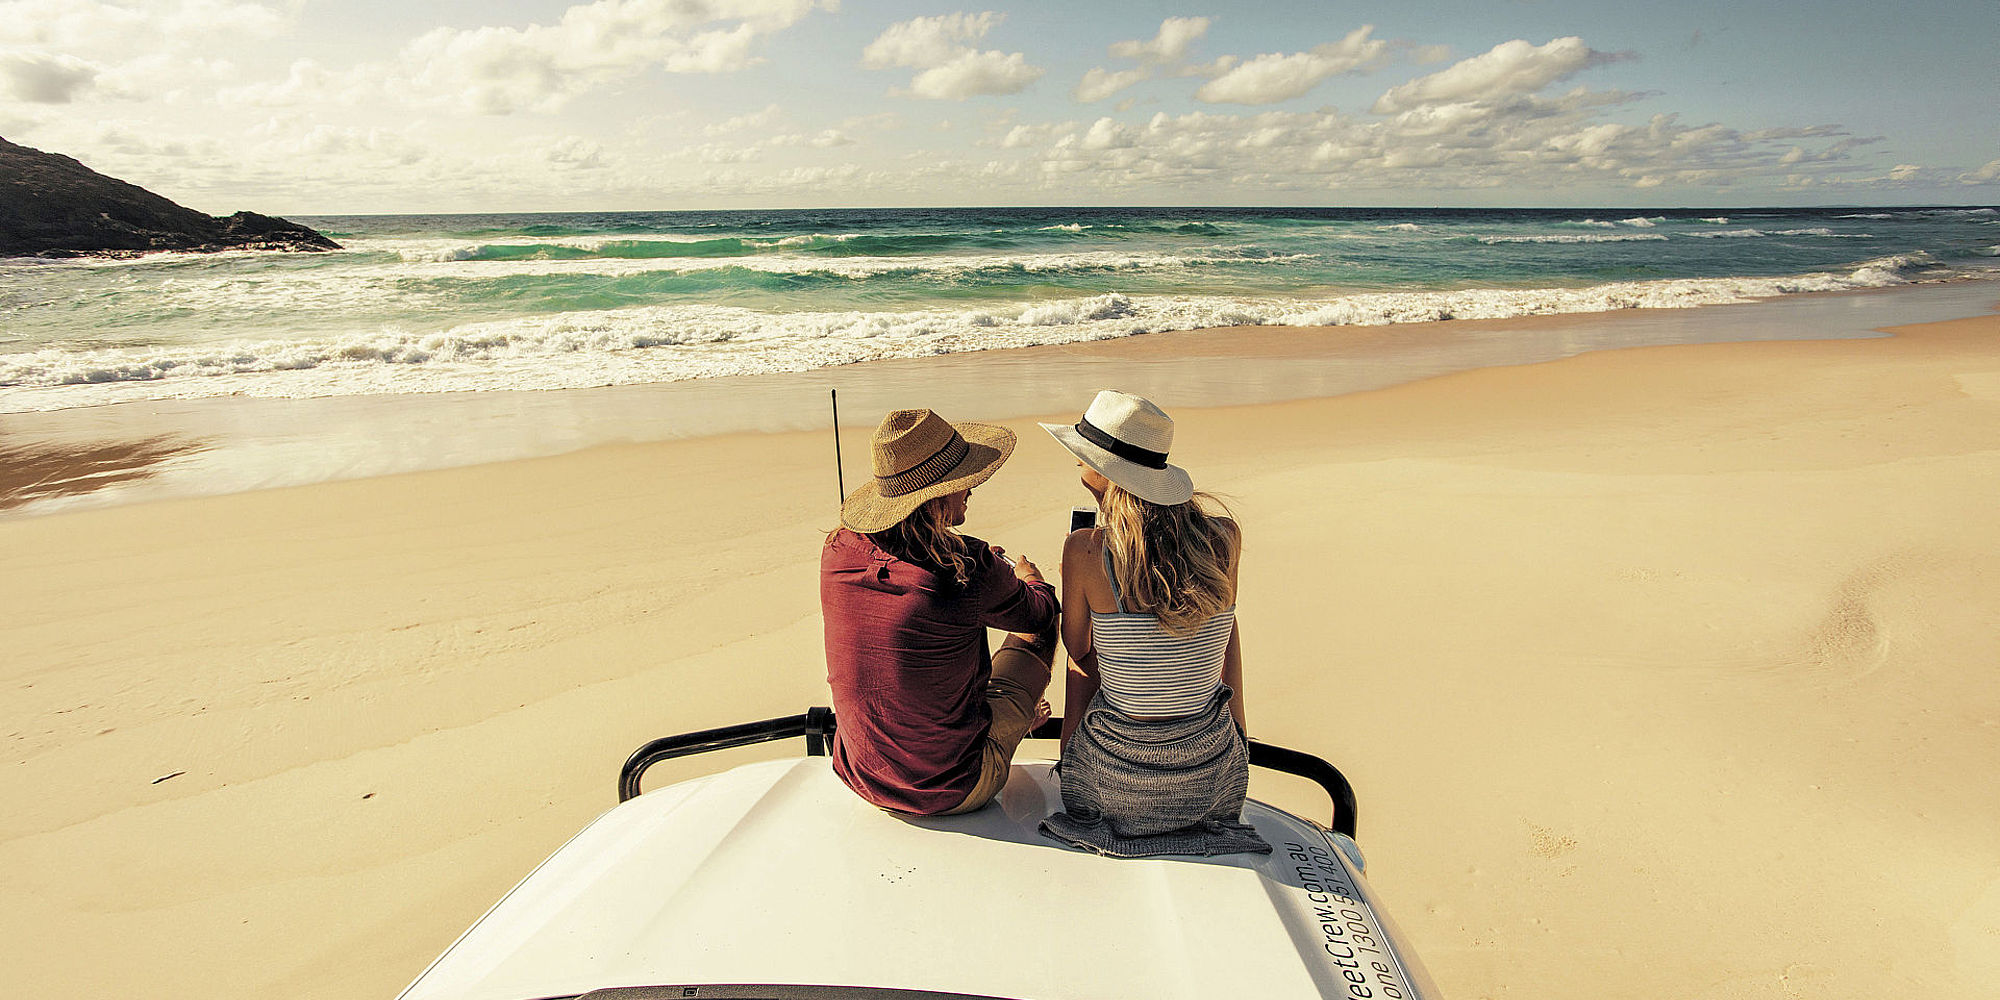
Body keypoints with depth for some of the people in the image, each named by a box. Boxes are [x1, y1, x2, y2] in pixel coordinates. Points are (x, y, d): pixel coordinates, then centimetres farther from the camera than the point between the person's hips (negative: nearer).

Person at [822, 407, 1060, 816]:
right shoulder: (969, 569, -25)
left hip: (862, 777, 5)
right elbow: (1039, 611, -3)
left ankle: (1020, 716, 57)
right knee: (1038, 629, 13)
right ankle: (1017, 718, 46)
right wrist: (1027, 575, 22)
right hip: (952, 790, -5)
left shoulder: (837, 553, -10)